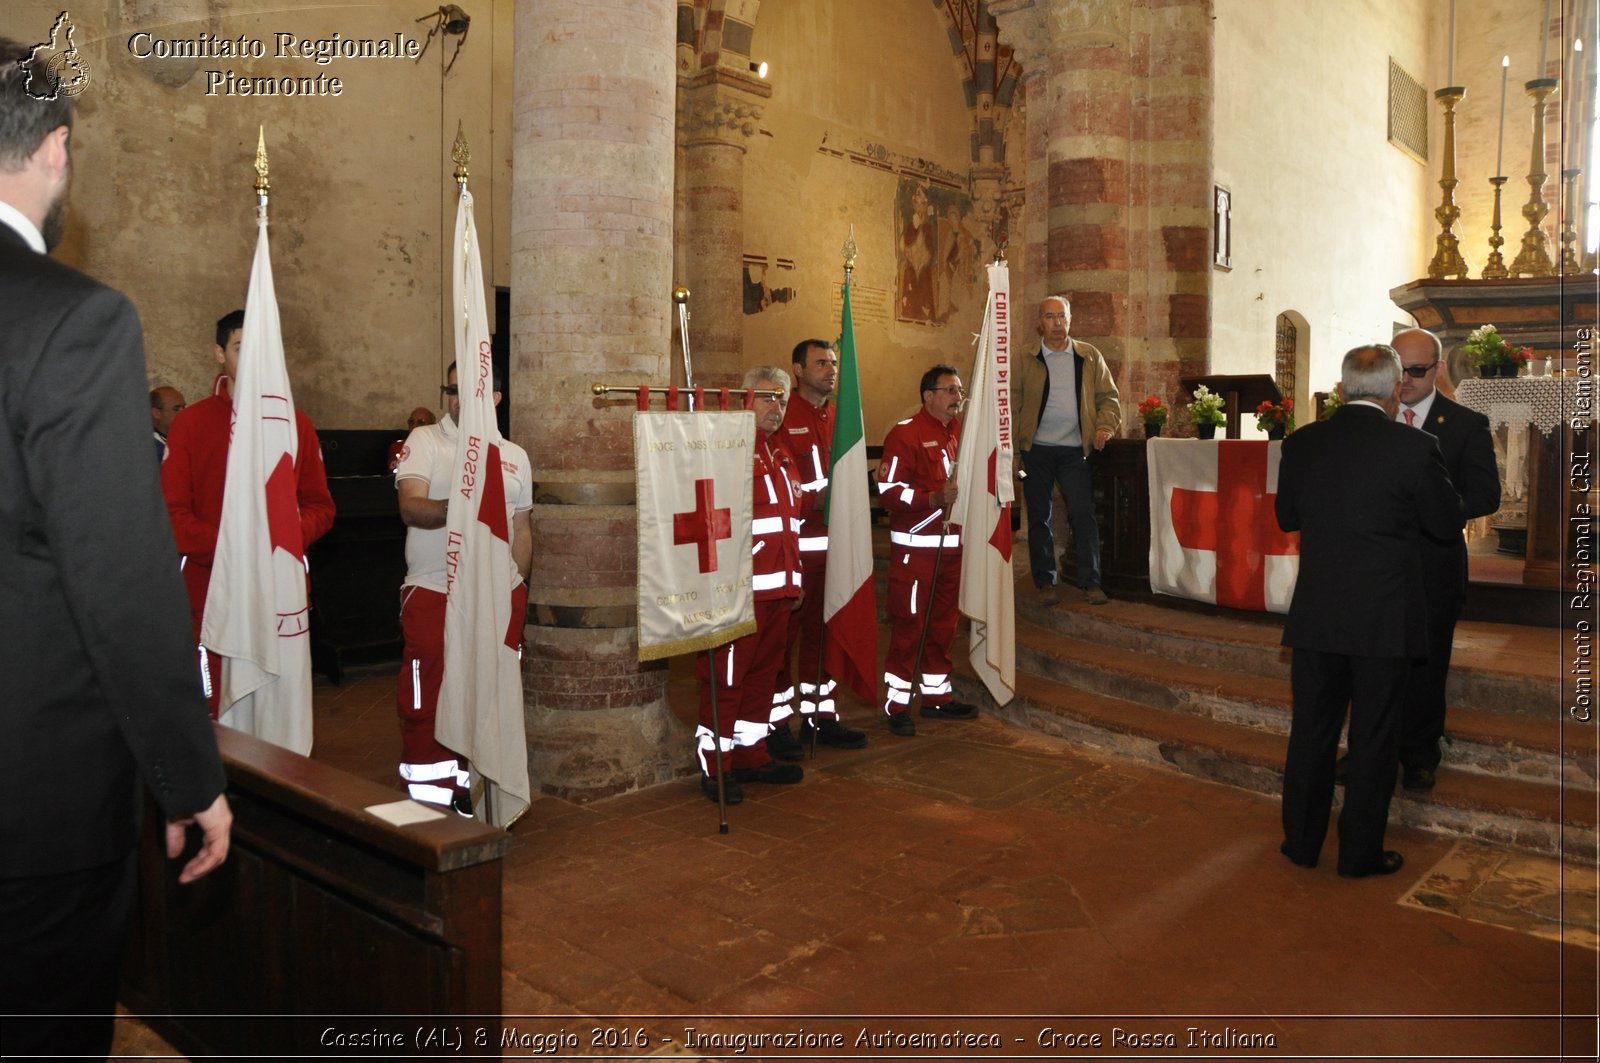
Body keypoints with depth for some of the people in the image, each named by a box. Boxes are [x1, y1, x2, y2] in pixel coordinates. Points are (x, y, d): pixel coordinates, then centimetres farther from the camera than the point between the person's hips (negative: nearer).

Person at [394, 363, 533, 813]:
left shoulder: (515, 456, 13)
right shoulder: (423, 440, 1)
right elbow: (410, 507, -14)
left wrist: (519, 589, 14)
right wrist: (455, 507, -32)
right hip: (432, 594, -4)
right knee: (426, 702, -3)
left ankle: (473, 789, 20)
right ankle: (429, 798, 7)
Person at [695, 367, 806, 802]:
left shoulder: (780, 454, 19)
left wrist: (793, 580, 22)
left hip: (778, 587, 9)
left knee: (764, 672, 15)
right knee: (726, 675, -2)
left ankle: (750, 752, 26)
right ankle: (715, 765, 6)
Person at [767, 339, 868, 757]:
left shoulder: (839, 417, 14)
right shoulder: (781, 418, -8)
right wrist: (814, 501, -22)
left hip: (833, 543, 7)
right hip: (792, 545, -7)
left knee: (824, 632, 13)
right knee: (783, 633, 0)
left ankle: (821, 715, 24)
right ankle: (775, 723, 9)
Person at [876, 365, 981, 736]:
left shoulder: (959, 433, 14)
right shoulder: (905, 434, -11)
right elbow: (889, 490, -18)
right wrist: (935, 498, -27)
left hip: (951, 545, 8)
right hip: (914, 547, -8)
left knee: (943, 624, 15)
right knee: (909, 626, -4)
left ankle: (938, 695, 27)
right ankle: (896, 705, 5)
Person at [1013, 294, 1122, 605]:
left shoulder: (1089, 356, 8)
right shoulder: (1026, 359, 3)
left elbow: (1109, 397, 11)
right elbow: (1012, 399, -1)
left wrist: (1104, 427, -7)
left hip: (1075, 450, 0)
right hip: (1036, 450, 0)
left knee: (1083, 515, -4)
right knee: (1039, 517, 5)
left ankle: (1090, 582, 4)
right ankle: (1045, 582, 14)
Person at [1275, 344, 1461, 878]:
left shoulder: (1302, 444, -3)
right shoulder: (1413, 447, -14)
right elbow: (1448, 524, -1)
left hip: (1315, 615, 3)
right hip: (1385, 619, -3)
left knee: (1311, 730, 15)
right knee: (1374, 737, 10)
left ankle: (1302, 840, 26)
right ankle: (1361, 851, 21)